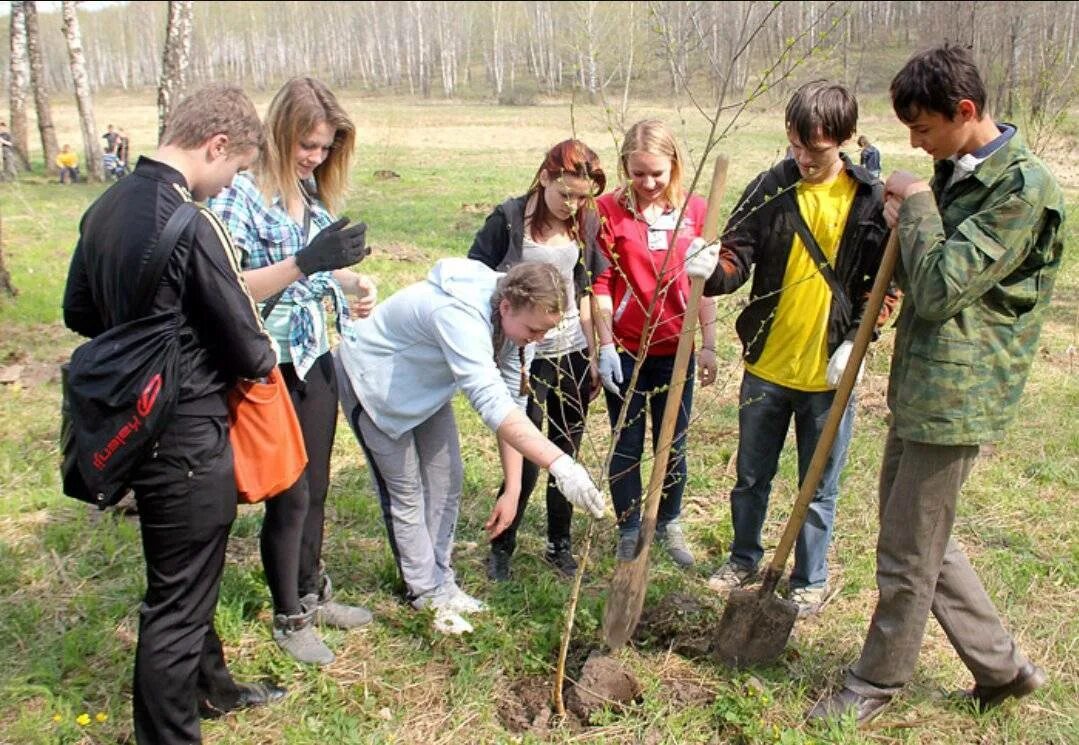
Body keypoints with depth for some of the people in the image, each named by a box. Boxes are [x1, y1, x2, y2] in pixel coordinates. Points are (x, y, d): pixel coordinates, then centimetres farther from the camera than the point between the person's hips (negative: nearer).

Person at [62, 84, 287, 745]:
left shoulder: (106, 208, 3)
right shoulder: (192, 226, -24)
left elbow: (79, 312, 14)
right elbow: (247, 346, -19)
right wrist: (263, 358, 3)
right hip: (188, 437, -9)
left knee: (188, 573, 25)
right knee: (178, 597, 6)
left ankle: (210, 686, 45)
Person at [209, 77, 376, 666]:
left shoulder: (313, 193, 7)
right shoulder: (240, 194, -15)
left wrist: (356, 282, -2)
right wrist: (305, 261, -29)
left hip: (316, 358, 7)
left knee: (316, 487, 17)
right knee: (290, 495, 4)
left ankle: (312, 594, 38)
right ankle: (288, 618, 25)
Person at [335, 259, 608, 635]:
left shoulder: (511, 318, -16)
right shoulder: (458, 315, -43)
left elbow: (510, 400, -12)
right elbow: (491, 403, -53)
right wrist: (559, 463, -59)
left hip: (425, 381, 8)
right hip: (374, 381, -7)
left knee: (446, 478, 9)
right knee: (405, 491, -1)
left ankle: (441, 580, 24)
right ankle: (428, 592, 16)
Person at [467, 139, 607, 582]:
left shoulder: (585, 224, 3)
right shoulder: (508, 220, -10)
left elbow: (584, 295, 11)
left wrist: (594, 358, 12)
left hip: (572, 353, 4)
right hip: (523, 357, -4)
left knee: (567, 455, 10)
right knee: (525, 462, 0)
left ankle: (559, 545, 29)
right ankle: (501, 548, 23)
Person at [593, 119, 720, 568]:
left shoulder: (695, 209, -1)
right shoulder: (608, 209, -7)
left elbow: (704, 280, 3)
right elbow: (600, 283, -6)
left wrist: (708, 345, 2)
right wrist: (605, 347, -9)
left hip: (674, 349, 2)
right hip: (625, 349, -2)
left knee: (674, 445, 14)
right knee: (626, 446, 10)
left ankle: (669, 524, 34)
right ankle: (629, 532, 28)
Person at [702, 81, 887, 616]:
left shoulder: (871, 200, -5)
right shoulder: (770, 187, -4)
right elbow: (738, 255, -9)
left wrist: (855, 341, -11)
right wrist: (714, 272, -31)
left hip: (828, 373, -1)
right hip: (766, 366, 2)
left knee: (819, 490, 13)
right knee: (751, 476, 18)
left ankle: (810, 581, 33)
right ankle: (744, 558, 40)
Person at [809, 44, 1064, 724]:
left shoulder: (1024, 189, -17)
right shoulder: (956, 172, 11)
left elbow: (940, 289, -23)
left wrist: (917, 205, -11)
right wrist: (906, 226, -1)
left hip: (955, 393, -10)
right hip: (921, 384, 10)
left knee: (908, 554, 4)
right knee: (924, 538, 19)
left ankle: (878, 683, 24)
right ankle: (1003, 663, 35)